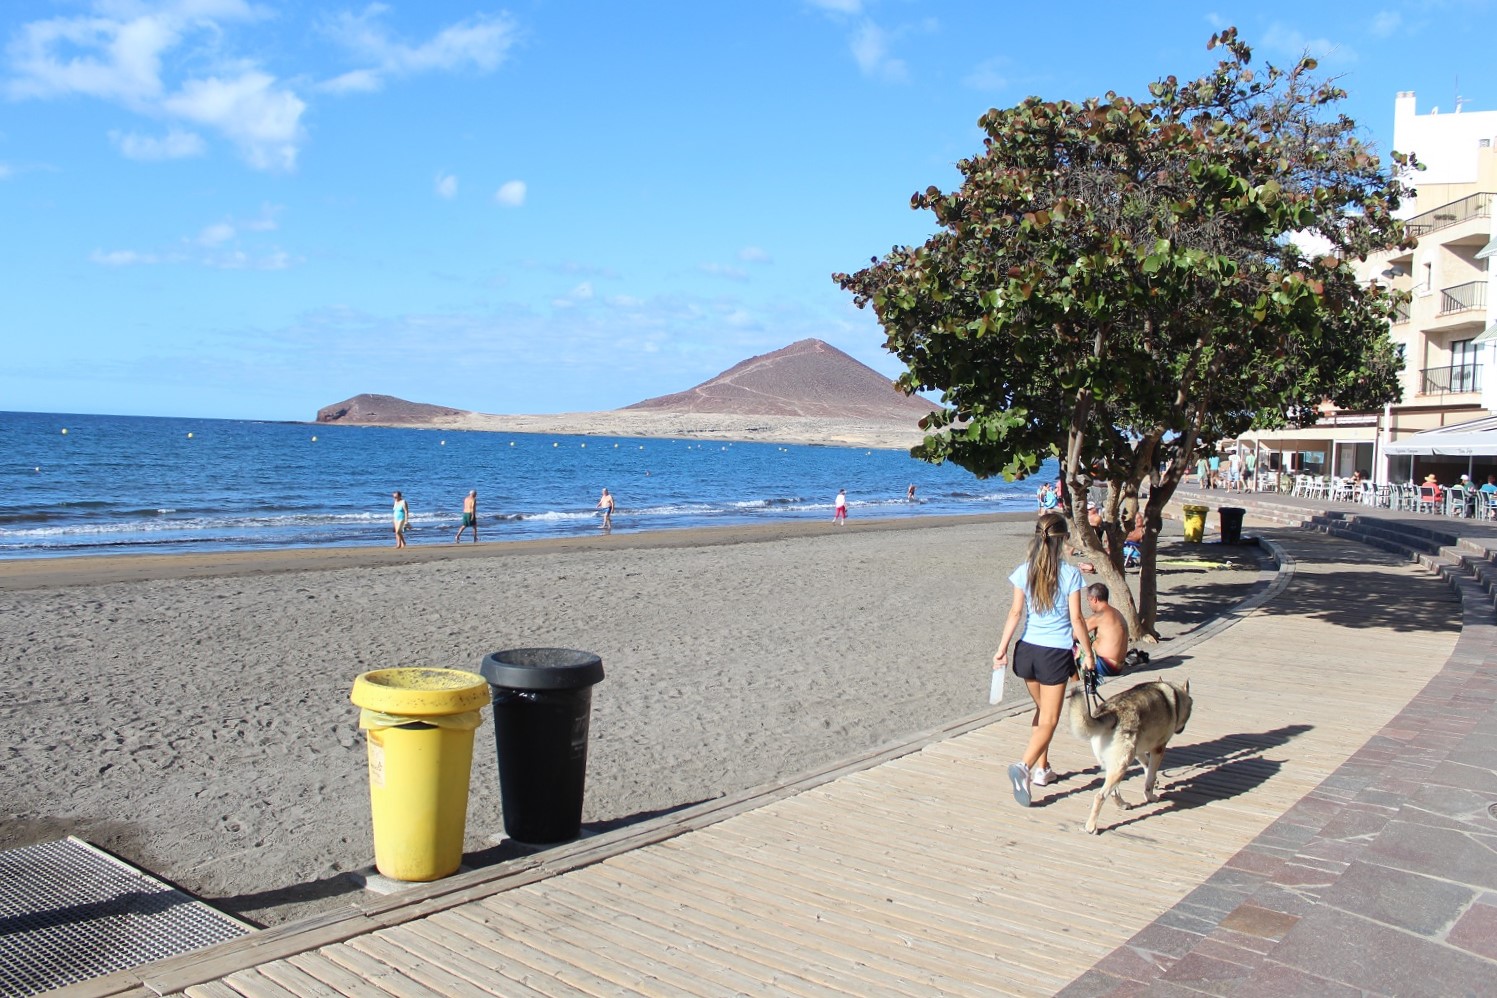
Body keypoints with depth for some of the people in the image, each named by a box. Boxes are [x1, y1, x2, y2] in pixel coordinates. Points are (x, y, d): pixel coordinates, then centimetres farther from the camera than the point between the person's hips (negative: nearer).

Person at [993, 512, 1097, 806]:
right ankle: (1025, 766, -18)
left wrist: (1002, 648, 1)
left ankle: (1041, 768, 31)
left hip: (1027, 649, 4)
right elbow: (1076, 620, -9)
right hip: (1056, 653, -4)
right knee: (1049, 720, 2)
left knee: (1041, 711, 24)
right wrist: (1088, 653, 1)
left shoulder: (1024, 572, -2)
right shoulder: (1070, 574, -10)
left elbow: (1015, 612, -3)